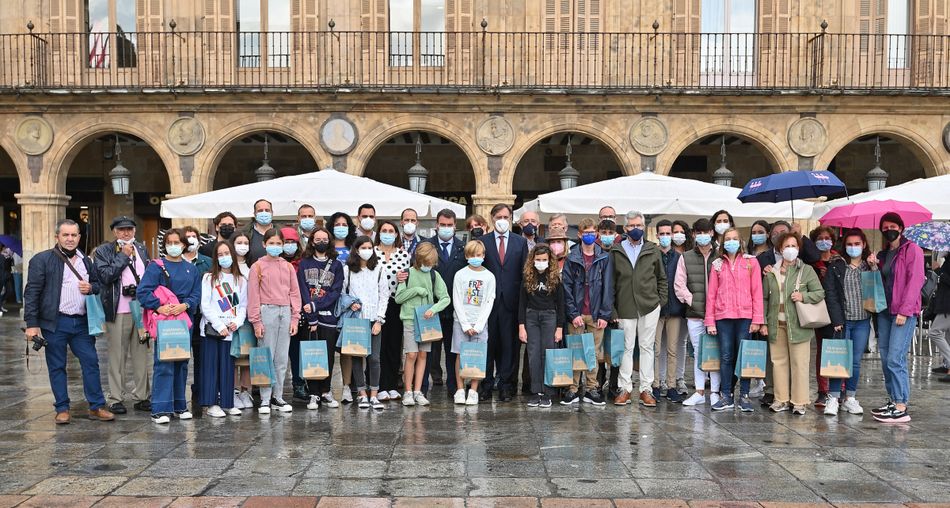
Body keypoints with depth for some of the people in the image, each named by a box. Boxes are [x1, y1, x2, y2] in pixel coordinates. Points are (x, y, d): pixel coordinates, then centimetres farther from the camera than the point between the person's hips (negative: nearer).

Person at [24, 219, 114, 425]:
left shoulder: (85, 261, 13)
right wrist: (32, 324, -13)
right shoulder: (42, 260, -3)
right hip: (55, 323, -4)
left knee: (91, 363, 3)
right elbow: (32, 292, -7)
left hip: (82, 322, 4)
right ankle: (62, 409, 14)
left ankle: (96, 407, 10)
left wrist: (91, 288, -2)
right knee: (57, 367, 5)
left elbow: (98, 284, 24)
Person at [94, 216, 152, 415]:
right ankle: (116, 399, 10)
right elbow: (105, 275, -14)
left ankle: (141, 397, 16)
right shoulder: (103, 251, 0)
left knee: (142, 355, 8)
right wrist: (123, 256, -10)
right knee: (117, 357, 1)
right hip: (118, 311, -4)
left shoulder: (141, 249, 15)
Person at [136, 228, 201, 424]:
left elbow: (196, 294, 7)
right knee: (163, 364, -8)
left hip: (185, 319, 5)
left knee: (182, 364, 10)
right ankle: (160, 409, -7)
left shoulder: (192, 269, 14)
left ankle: (179, 405, 20)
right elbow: (142, 291, -9)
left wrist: (185, 305, -12)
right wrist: (159, 307, -19)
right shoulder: (156, 266, 1)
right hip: (164, 320, -4)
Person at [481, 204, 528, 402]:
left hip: (511, 301, 1)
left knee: (509, 343, 3)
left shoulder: (520, 242, 10)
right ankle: (486, 384, 10)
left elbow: (524, 272, 7)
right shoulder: (482, 242, 7)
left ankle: (505, 385, 10)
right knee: (487, 343, 1)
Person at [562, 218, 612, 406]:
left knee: (595, 353, 4)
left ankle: (592, 389, 13)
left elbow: (608, 287, 2)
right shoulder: (572, 258, 3)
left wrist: (604, 314, -5)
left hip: (596, 314, 1)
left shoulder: (604, 258, 5)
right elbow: (566, 288, 0)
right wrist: (573, 313, -9)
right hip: (576, 314, -1)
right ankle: (573, 389, 8)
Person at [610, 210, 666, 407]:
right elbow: (611, 281, 5)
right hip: (625, 308, -1)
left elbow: (662, 278, 13)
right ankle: (625, 388, 10)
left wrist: (661, 301, 3)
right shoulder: (616, 251, 5)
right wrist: (612, 308, -1)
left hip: (649, 307, 1)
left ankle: (646, 389, 10)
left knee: (647, 347, 5)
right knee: (626, 347, 3)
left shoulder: (653, 250, 8)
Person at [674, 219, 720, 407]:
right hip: (694, 314, 2)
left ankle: (715, 392, 10)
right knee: (698, 352, 8)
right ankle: (699, 392, 15)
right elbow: (679, 284, 4)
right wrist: (691, 300, -4)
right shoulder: (686, 258, 7)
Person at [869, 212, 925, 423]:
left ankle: (901, 408, -9)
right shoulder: (883, 254, 17)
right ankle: (893, 400, 15)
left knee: (895, 358, -12)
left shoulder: (911, 250, -4)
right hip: (885, 311, 7)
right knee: (885, 357, 7)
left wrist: (904, 311, -18)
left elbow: (915, 281, -12)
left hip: (904, 312, -7)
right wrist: (873, 267, 1)